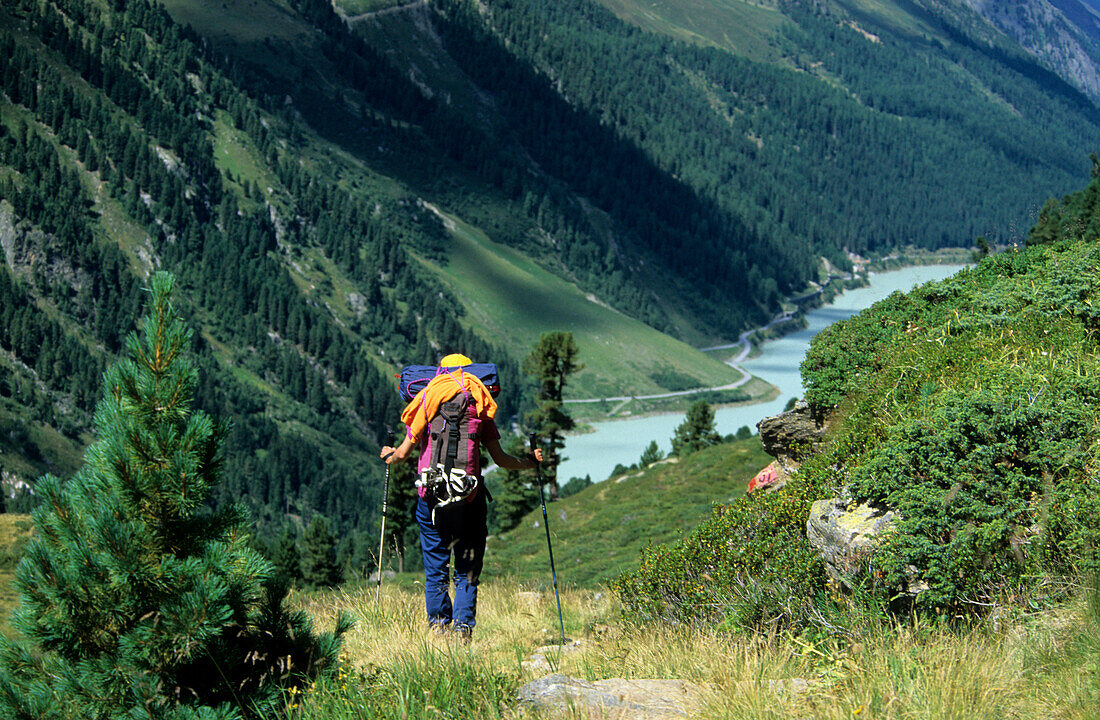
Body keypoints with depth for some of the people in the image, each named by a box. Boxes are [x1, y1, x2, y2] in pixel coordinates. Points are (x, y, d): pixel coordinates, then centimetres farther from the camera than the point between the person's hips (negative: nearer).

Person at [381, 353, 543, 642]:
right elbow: (500, 458, 5)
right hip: (469, 495, -1)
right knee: (467, 569, 5)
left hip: (431, 493, 1)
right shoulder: (479, 404, 9)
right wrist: (530, 462, 23)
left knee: (436, 567, 10)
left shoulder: (426, 401, 9)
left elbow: (404, 453, 6)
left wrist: (389, 455, 29)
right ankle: (462, 628, -3)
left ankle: (438, 624, 8)